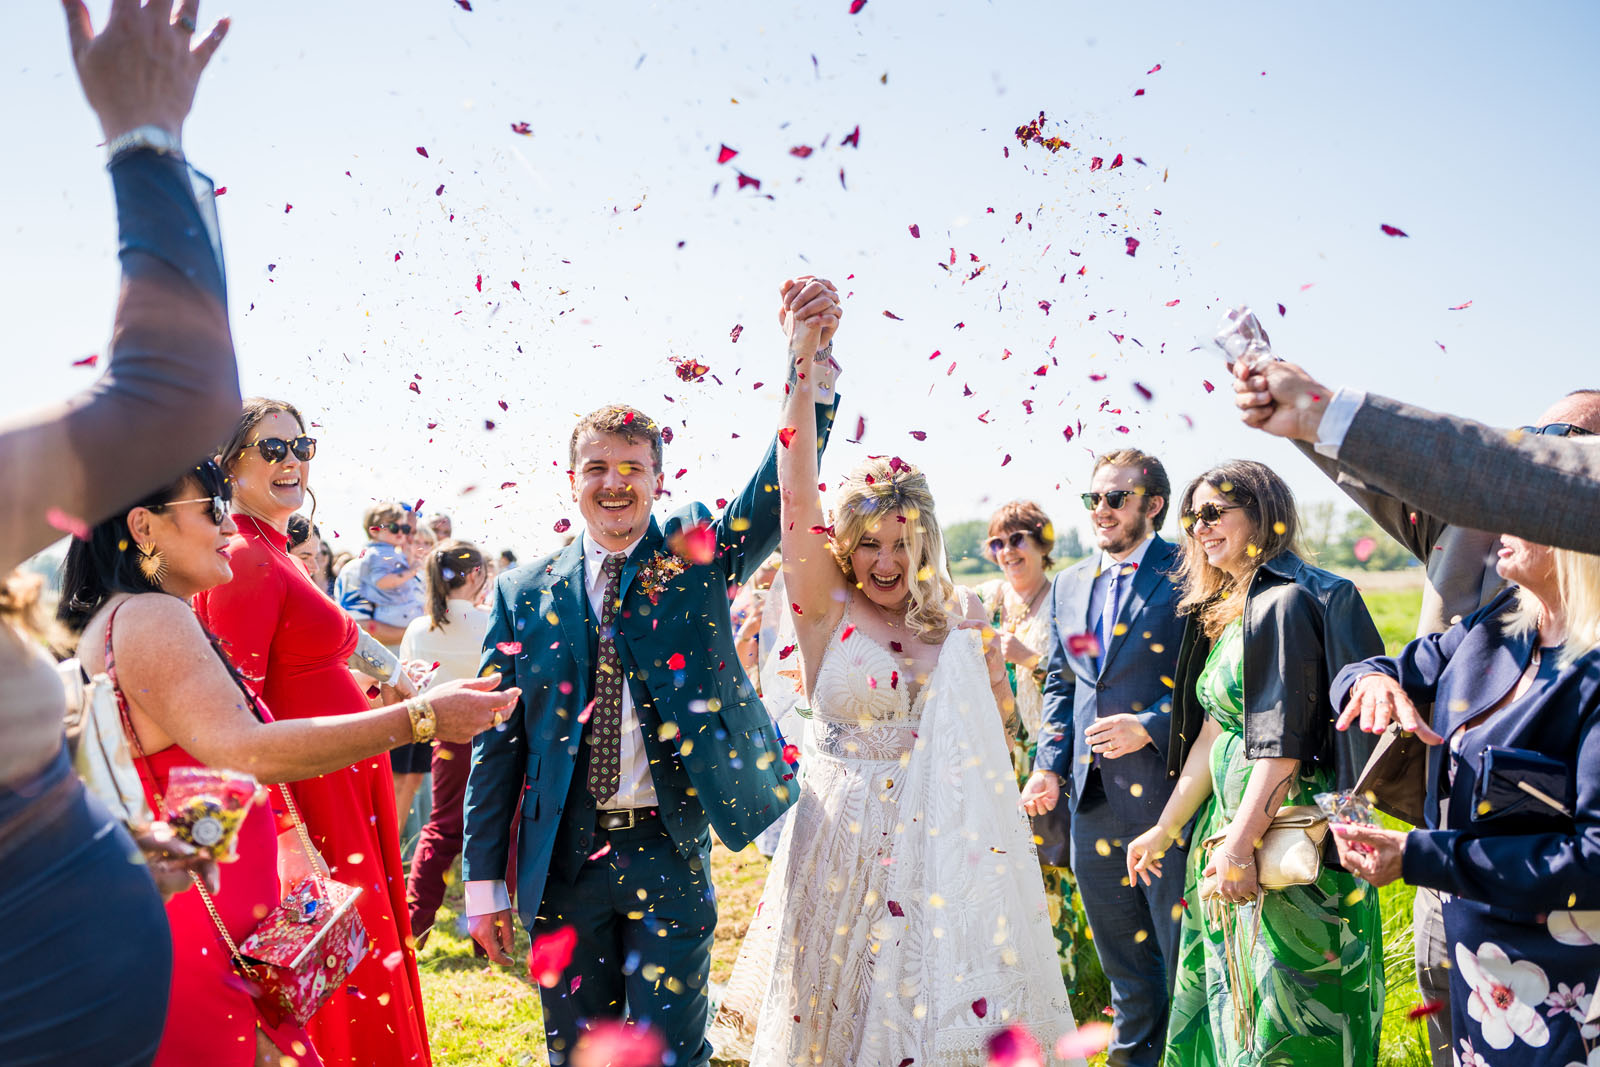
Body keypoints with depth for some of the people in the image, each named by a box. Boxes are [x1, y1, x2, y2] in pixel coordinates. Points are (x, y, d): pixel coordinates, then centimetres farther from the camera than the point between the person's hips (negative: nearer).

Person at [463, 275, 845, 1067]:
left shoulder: (698, 555, 0)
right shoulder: (524, 593, 2)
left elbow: (786, 479, -15)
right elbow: (497, 740, 3)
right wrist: (484, 880, 3)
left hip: (670, 852, -1)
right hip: (560, 858, 2)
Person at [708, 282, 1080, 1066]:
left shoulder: (946, 617, 4)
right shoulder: (825, 610, -7)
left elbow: (998, 714, 18)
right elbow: (796, 492, -23)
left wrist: (980, 646, 0)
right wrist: (801, 360, -33)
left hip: (938, 840, 3)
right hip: (848, 836, -3)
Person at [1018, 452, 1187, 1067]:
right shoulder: (1070, 584, 13)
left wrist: (1151, 727, -19)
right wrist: (1050, 765, 6)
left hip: (1165, 791, -6)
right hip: (1092, 799, 6)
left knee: (1183, 952, 6)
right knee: (1122, 956, 20)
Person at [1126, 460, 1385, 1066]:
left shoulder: (1285, 602, -15)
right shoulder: (1227, 610, 12)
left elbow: (1284, 742, -21)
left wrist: (1241, 843, -22)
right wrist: (1165, 829, 16)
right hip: (1231, 823, 9)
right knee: (1230, 1003, 19)